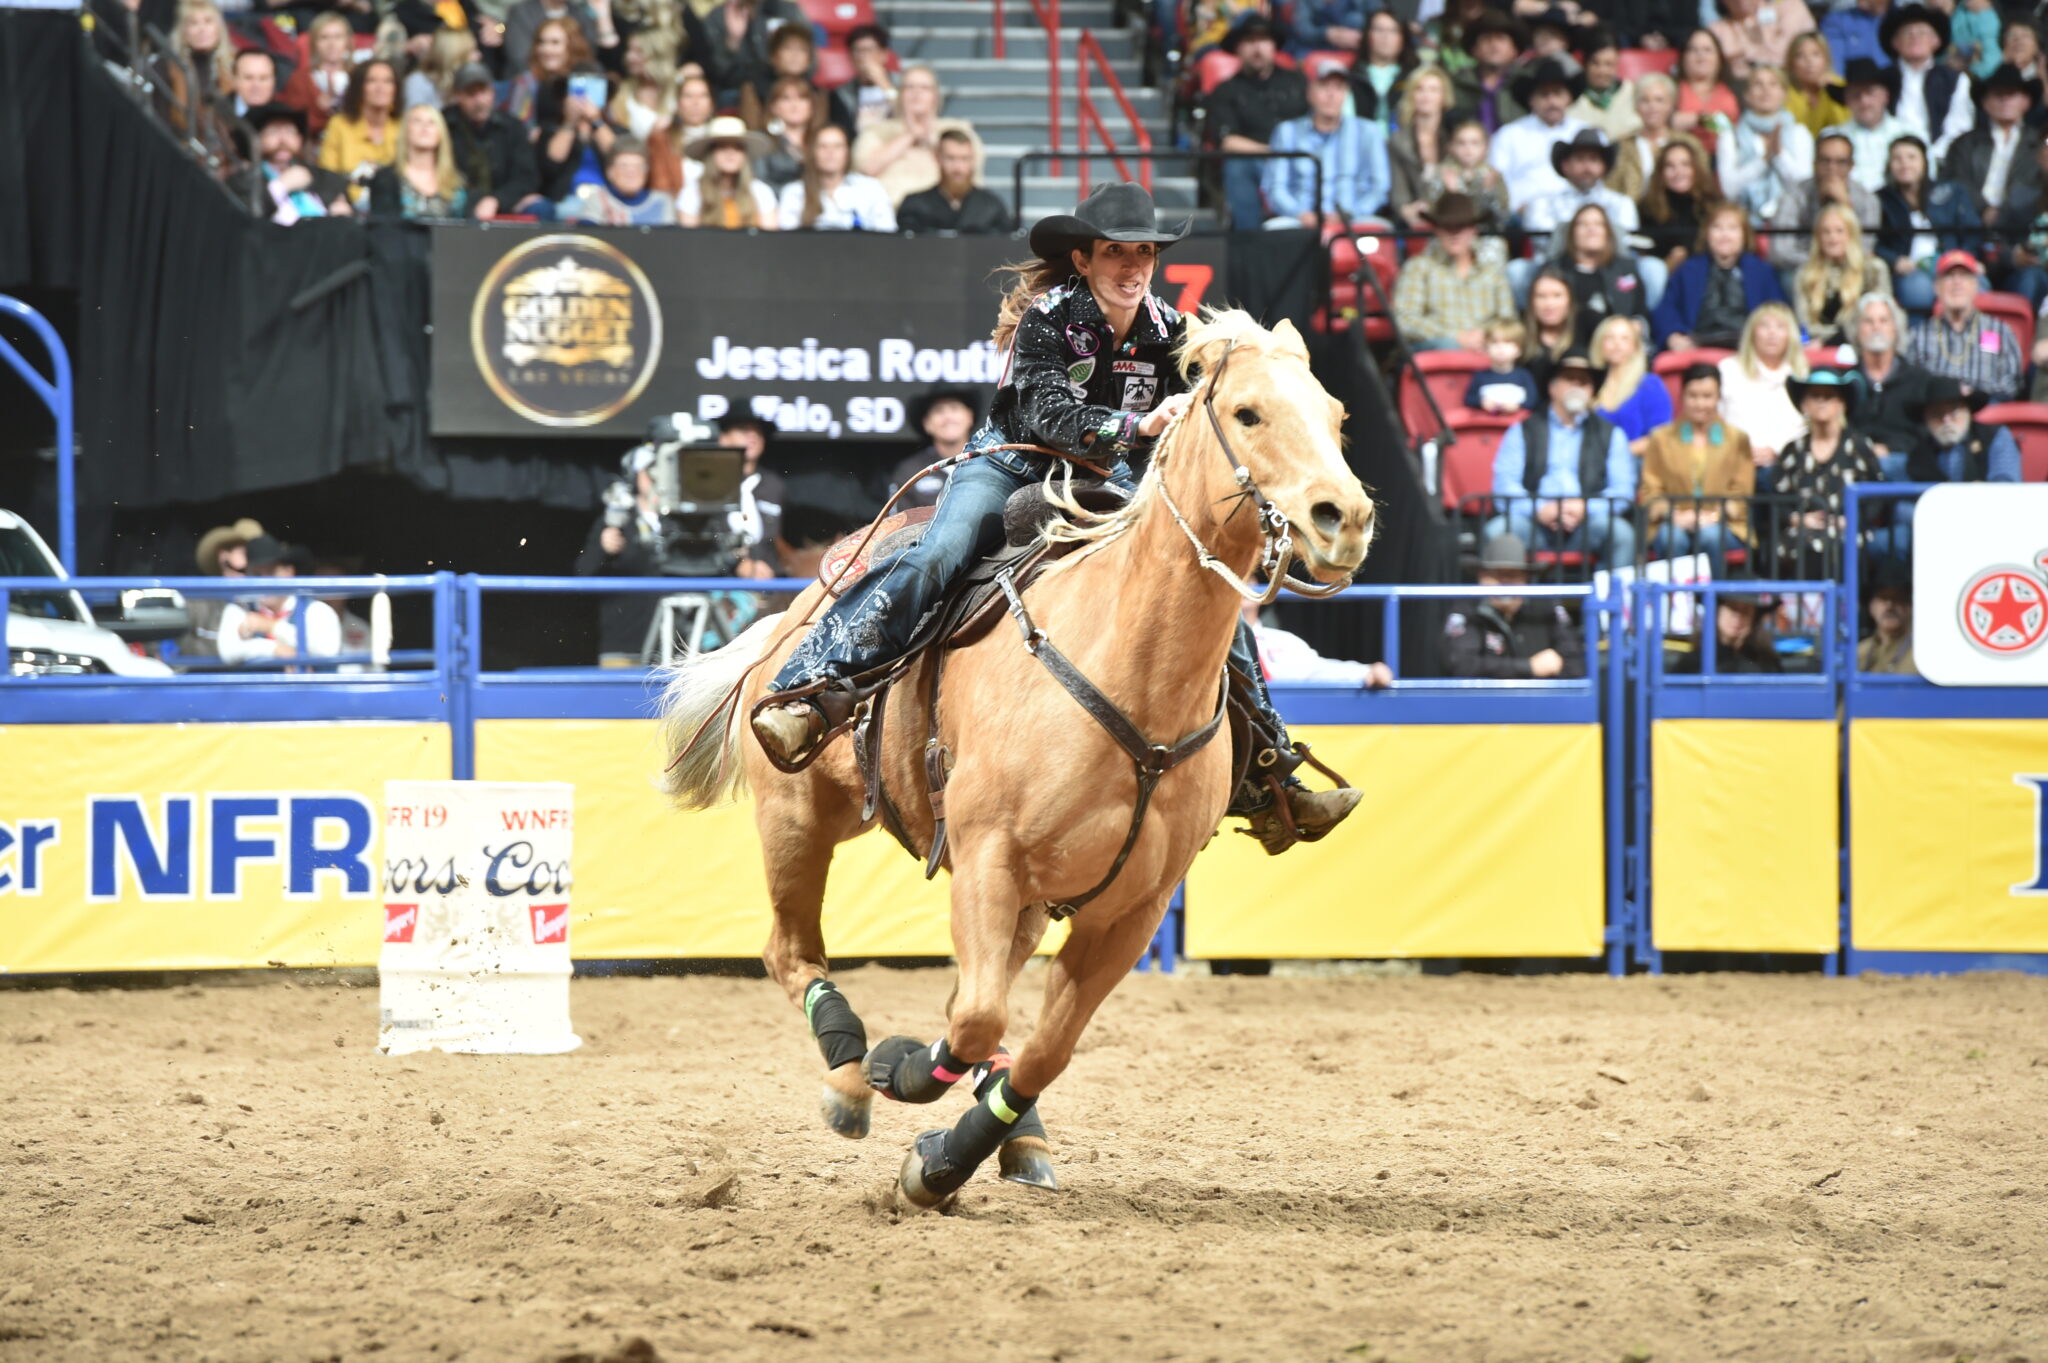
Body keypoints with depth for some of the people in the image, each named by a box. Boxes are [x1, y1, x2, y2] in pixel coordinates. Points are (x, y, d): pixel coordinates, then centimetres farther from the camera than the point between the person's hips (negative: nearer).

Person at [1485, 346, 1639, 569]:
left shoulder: (1611, 435, 19)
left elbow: (1623, 492, 7)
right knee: (1497, 530, -32)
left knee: (1621, 532, -32)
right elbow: (1504, 486, 4)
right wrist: (1539, 509, -16)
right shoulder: (1523, 432, 17)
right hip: (1534, 521, 0)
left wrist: (1585, 508, -13)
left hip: (1588, 522, 0)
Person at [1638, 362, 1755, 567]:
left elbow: (1741, 494, 8)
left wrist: (1714, 516, -13)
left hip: (1723, 524, 0)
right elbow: (1650, 491, 9)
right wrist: (1674, 515, -13)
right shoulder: (1661, 439, 17)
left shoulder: (1737, 440, 16)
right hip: (1674, 522, 0)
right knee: (1672, 537, -35)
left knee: (1710, 536, -36)